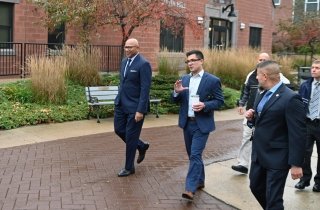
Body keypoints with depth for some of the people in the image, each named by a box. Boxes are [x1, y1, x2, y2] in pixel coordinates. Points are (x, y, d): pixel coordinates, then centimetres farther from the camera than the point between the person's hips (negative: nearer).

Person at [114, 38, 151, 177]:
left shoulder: (143, 64, -16)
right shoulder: (124, 61, 9)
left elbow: (145, 89, -19)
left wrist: (140, 110, -22)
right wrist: (119, 100, 18)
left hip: (135, 106, -8)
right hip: (121, 103, 8)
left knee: (130, 136, 2)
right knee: (119, 130, 14)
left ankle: (129, 167, 19)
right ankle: (141, 146, 36)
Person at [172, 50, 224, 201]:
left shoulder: (212, 80, -8)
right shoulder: (184, 79, 8)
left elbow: (219, 101, -6)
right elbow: (176, 101, 9)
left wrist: (204, 105, -23)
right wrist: (177, 92, -13)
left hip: (202, 124, -6)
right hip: (187, 123, 6)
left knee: (195, 155, -12)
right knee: (193, 155, 16)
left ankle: (190, 189, -12)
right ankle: (199, 181, 33)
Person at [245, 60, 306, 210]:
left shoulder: (291, 98, -19)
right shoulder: (261, 95, 8)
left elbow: (298, 134, -19)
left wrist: (296, 163, -19)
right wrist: (251, 117, -2)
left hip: (277, 157, -9)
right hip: (259, 153, 9)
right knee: (255, 186, 23)